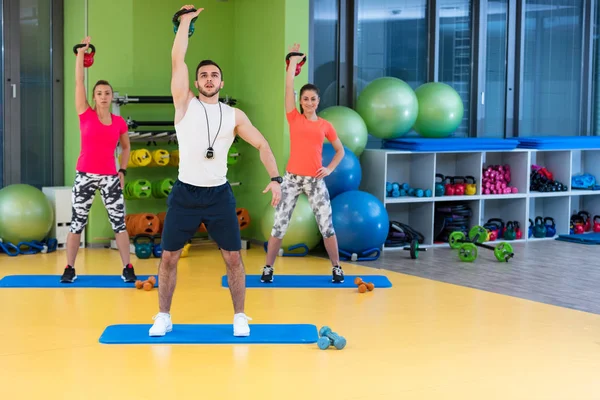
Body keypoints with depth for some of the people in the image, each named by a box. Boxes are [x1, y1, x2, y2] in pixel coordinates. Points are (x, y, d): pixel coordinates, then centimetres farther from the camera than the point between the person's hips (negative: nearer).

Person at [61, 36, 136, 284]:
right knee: (77, 222, 3)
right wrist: (81, 53, -4)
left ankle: (127, 268, 8)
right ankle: (69, 269, 13)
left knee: (119, 222, 0)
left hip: (110, 177, 1)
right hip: (85, 176, -1)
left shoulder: (119, 122, 3)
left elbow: (126, 147, 19)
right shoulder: (86, 115, -2)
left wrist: (123, 171, 9)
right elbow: (79, 82, -4)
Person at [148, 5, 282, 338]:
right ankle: (163, 317, 17)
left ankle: (240, 317, 16)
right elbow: (177, 60, -7)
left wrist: (275, 178, -4)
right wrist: (186, 21, -4)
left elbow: (261, 144, 7)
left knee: (233, 257, 2)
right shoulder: (185, 104, 1)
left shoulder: (234, 116, 4)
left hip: (219, 194, 1)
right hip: (185, 193, -1)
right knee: (168, 257, 3)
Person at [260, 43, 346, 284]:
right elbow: (288, 87, -1)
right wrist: (293, 61, 1)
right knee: (279, 225, -1)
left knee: (327, 226, 1)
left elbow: (340, 150, 18)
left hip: (316, 180, 1)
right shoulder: (294, 119, 4)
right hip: (292, 178, -1)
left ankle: (336, 268, 14)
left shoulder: (325, 126, 7)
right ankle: (268, 268, 10)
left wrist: (330, 169, 3)